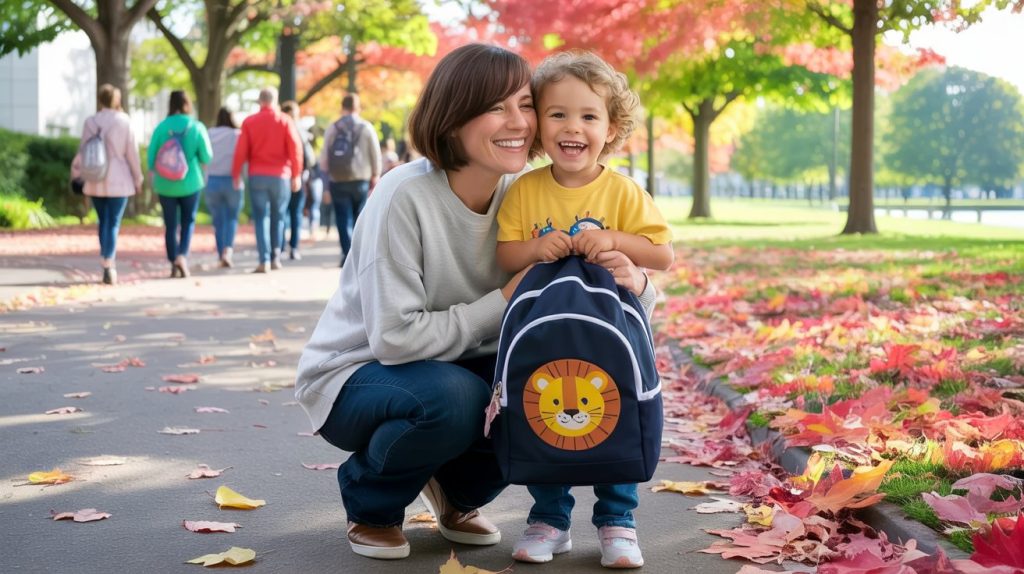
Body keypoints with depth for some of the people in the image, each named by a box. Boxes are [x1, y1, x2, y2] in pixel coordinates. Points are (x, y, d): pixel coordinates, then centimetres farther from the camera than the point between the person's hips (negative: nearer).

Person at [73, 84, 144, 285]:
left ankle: (108, 265, 16)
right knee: (113, 223, -2)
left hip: (95, 181, 2)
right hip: (118, 181, -2)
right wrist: (138, 178, 5)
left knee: (103, 222, 15)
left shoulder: (90, 122, 1)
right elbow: (132, 152, -3)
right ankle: (108, 265, -15)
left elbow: (83, 150, 2)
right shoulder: (124, 121, -5)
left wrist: (75, 172, 16)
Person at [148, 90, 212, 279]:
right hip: (190, 183, -1)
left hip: (166, 184, 1)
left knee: (171, 225, 10)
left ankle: (174, 265, 11)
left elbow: (151, 157, -4)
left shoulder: (161, 127, -6)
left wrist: (154, 176, 14)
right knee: (188, 222, 12)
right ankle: (182, 256, -8)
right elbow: (207, 157, -6)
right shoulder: (197, 127, -7)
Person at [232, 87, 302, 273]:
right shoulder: (285, 121, 1)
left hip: (257, 176, 0)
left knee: (261, 218, 0)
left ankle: (264, 260, -10)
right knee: (278, 217, 13)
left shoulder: (249, 122, 2)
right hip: (281, 176, 0)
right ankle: (275, 257, 13)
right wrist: (296, 174, 0)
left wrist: (236, 175, 7)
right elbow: (295, 148, -5)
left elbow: (241, 151, -2)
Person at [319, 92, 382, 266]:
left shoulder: (332, 128, 1)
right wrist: (375, 175, 14)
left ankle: (347, 255, -9)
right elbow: (376, 155, 3)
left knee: (343, 219, 1)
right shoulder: (367, 128, 1)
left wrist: (326, 170, 20)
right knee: (359, 218, 10)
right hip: (361, 180, 1)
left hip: (338, 180, 0)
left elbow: (324, 156, 2)